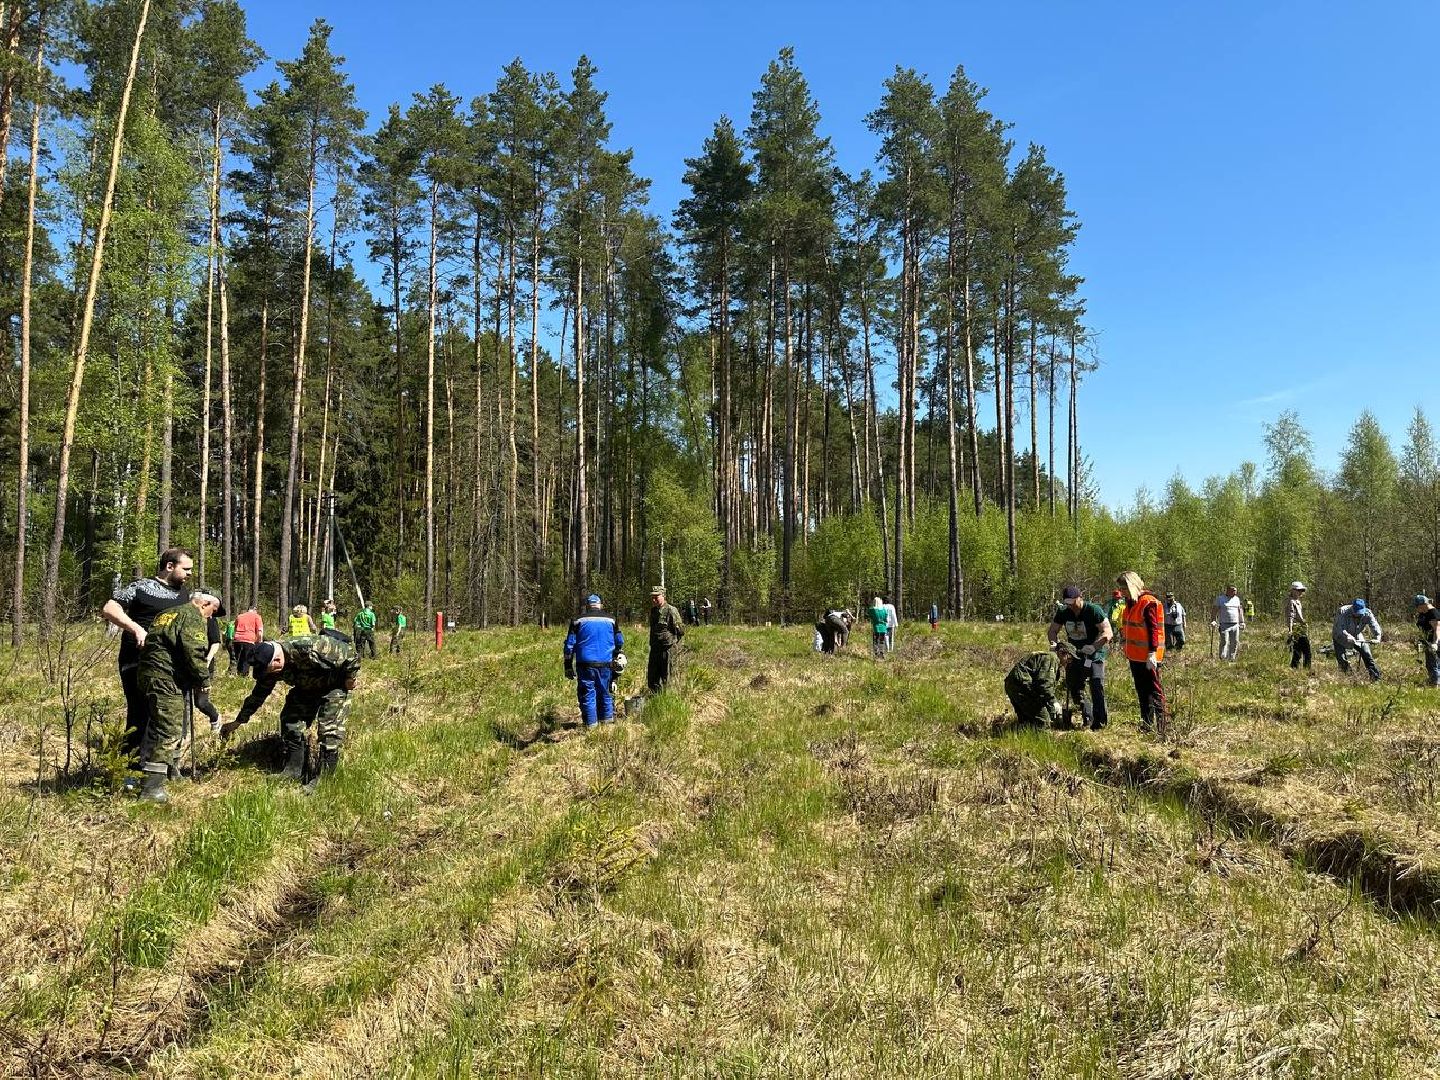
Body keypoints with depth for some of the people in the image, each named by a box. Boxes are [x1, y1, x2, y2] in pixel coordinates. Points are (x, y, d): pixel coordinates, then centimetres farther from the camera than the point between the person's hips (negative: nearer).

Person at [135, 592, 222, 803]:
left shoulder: (167, 613, 24)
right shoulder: (193, 617, -7)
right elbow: (194, 652, -18)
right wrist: (204, 680, -6)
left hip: (149, 673, 10)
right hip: (166, 679, -10)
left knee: (175, 727, 23)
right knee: (168, 730, -10)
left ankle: (172, 771, 37)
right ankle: (152, 788, -12)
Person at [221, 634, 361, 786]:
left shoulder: (310, 650, -41)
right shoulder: (271, 667, -16)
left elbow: (349, 654, -34)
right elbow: (258, 695, -1)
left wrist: (351, 677, -20)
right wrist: (238, 722, 1)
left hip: (335, 684, -7)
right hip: (308, 687, 7)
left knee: (329, 728, -15)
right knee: (290, 720, 1)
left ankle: (324, 777, -6)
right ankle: (293, 770, 12)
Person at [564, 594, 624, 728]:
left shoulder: (579, 620, 2)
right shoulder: (610, 620, 7)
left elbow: (569, 644, 1)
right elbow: (620, 642, 14)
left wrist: (568, 666, 5)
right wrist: (615, 656, 31)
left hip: (585, 663, -2)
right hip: (606, 663, 2)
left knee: (587, 693, 5)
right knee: (605, 692, 16)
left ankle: (591, 723, 6)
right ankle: (607, 719, 22)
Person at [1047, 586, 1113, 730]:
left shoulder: (1093, 610, -17)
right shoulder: (1063, 612, -2)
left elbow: (1108, 632, -21)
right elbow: (1052, 631, 7)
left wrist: (1093, 646, -33)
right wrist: (1055, 643, -15)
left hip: (1094, 654, -6)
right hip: (1074, 653, 6)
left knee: (1097, 685, -18)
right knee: (1073, 686, 7)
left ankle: (1100, 720, -9)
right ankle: (1088, 716, 25)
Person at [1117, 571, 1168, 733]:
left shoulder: (1148, 603, -16)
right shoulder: (1131, 603, 12)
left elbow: (1153, 630, -19)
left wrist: (1152, 653, -22)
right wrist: (1124, 642, 20)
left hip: (1147, 657, -9)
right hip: (1134, 656, 9)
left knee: (1154, 690, -3)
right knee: (1141, 691, 15)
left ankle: (1163, 724, 3)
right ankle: (1146, 724, 25)